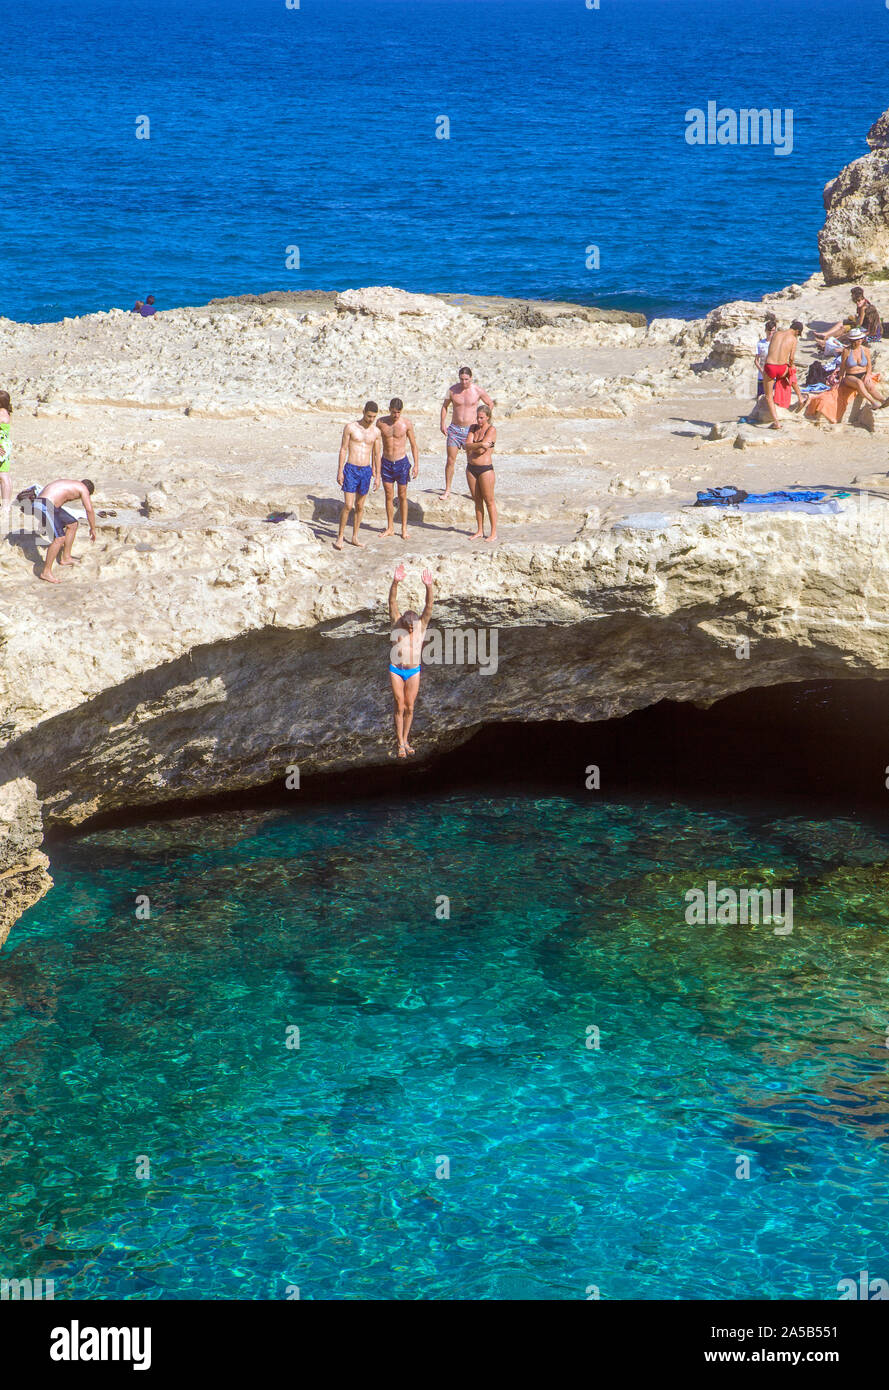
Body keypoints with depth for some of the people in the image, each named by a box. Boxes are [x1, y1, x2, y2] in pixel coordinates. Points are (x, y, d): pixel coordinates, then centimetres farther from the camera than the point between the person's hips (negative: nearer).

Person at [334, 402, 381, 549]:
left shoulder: (376, 432, 5)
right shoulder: (350, 427, -4)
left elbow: (376, 454, 11)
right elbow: (343, 450, -2)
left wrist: (377, 476, 8)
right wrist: (340, 471, -7)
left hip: (366, 471, 3)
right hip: (351, 470, -3)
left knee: (360, 506, 9)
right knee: (348, 505, -10)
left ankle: (355, 537, 20)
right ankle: (340, 537, 0)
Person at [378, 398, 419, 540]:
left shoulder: (406, 423, -7)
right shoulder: (381, 423, -3)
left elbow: (413, 445, 0)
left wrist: (416, 464, -5)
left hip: (401, 463, -2)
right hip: (386, 463, 2)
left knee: (402, 496, 3)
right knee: (389, 496, 6)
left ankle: (404, 528, 11)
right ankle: (390, 528, 14)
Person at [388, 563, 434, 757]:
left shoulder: (422, 625, -5)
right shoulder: (396, 623, -7)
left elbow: (429, 606, -18)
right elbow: (392, 602, -19)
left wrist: (428, 587, -36)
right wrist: (395, 582, -35)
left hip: (413, 672, 1)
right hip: (396, 670, -1)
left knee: (410, 707, 4)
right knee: (400, 707, -4)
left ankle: (405, 740, 19)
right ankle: (400, 745, 1)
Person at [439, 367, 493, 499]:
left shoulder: (478, 391, -5)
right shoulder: (452, 390, -2)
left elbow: (490, 404, 10)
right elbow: (445, 406, 13)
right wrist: (443, 424, 6)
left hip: (470, 429, -1)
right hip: (454, 429, 1)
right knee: (450, 460, -1)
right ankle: (447, 490, 9)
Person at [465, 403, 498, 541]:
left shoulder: (491, 429, -9)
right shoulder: (473, 428, 10)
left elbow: (482, 450, -18)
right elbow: (468, 445, -5)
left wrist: (472, 447, -3)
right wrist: (480, 444, -19)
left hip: (485, 469, -6)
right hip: (471, 468, 6)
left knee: (489, 501, -1)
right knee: (477, 500, 12)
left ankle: (494, 533, 4)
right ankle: (480, 531, 20)